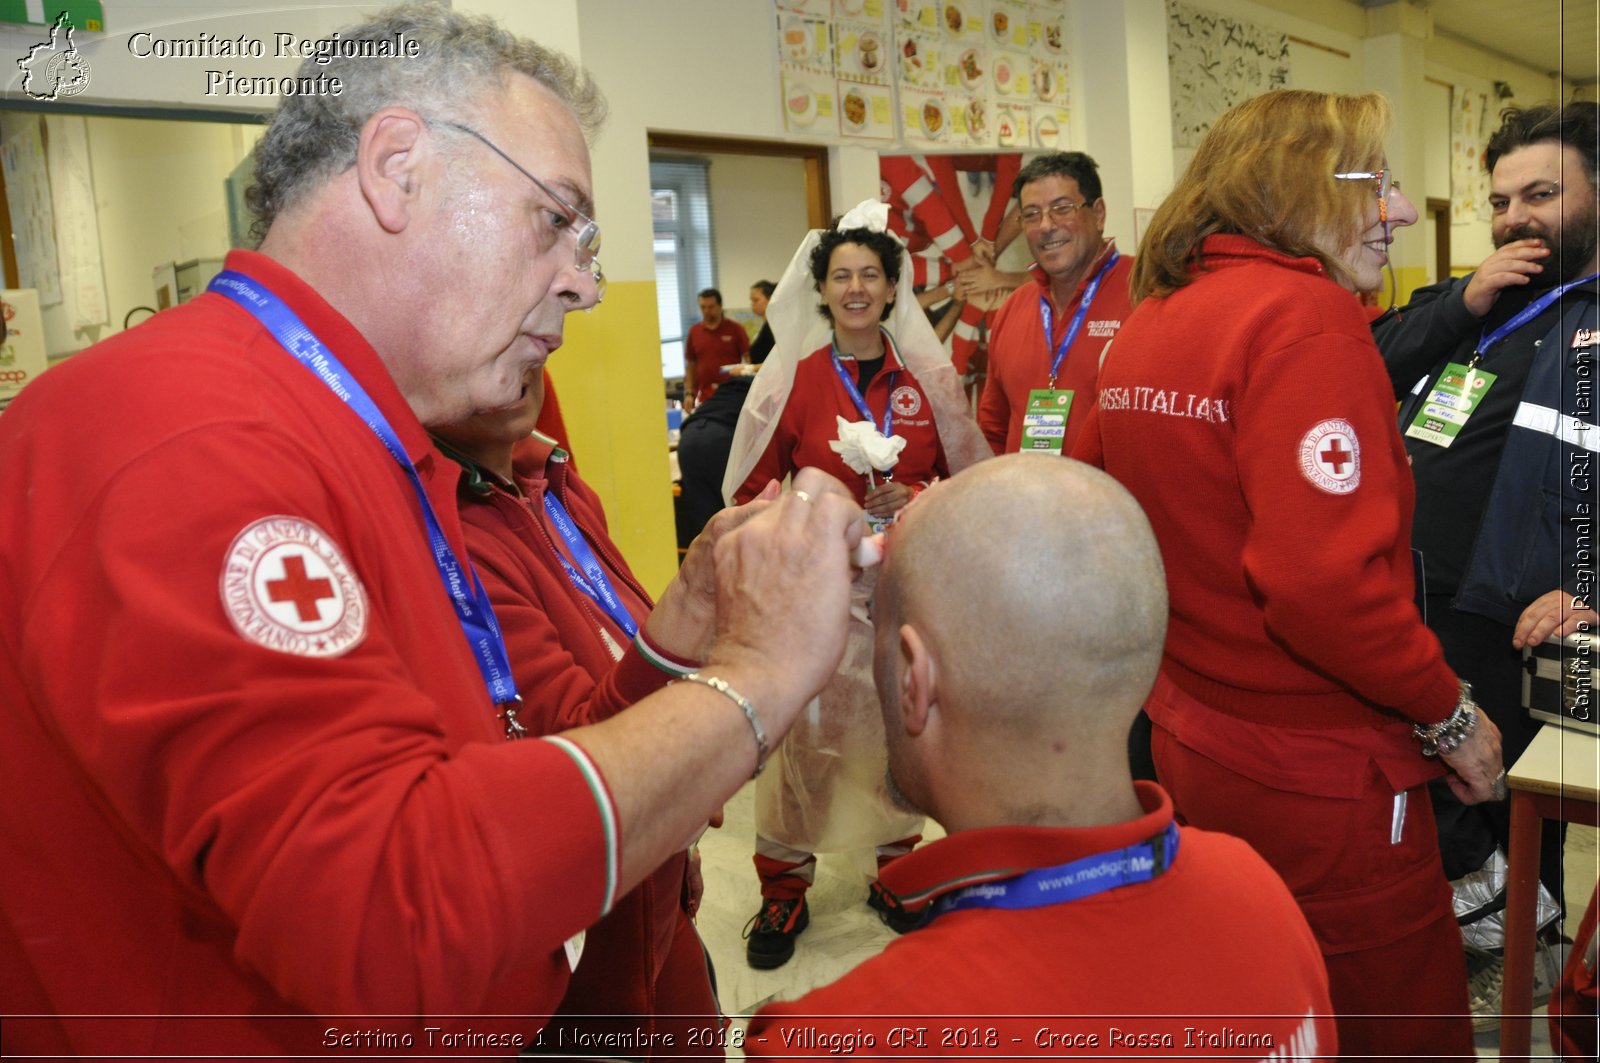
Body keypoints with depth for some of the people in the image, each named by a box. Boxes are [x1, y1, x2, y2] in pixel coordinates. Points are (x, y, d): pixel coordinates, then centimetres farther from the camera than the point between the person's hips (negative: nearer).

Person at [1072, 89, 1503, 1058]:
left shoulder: (1144, 323, 6)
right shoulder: (1306, 316, -19)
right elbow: (1327, 584, -29)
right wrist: (1451, 713, -12)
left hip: (1188, 740, 9)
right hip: (1319, 774, -8)